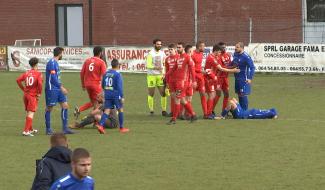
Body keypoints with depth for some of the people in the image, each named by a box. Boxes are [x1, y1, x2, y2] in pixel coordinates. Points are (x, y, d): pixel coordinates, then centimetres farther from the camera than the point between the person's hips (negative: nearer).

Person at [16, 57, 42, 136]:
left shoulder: (26, 73, 8)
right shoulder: (38, 74, -8)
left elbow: (18, 80, 1)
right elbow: (40, 83, -23)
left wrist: (23, 89, 10)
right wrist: (39, 93, -10)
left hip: (26, 94, 6)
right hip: (33, 95, -6)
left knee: (28, 113, 19)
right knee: (31, 113, -7)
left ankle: (30, 129, 34)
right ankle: (26, 131, -16)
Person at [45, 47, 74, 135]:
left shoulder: (55, 62, 16)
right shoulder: (51, 63, -14)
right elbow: (53, 77, -21)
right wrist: (61, 87, -22)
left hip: (58, 89, 9)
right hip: (51, 89, -9)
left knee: (65, 105, 2)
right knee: (49, 108, 1)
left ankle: (65, 128, 2)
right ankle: (48, 129, 8)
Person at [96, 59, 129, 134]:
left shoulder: (106, 73, 8)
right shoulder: (117, 74, -11)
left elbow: (102, 85, 16)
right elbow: (119, 86, -15)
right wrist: (122, 97, -13)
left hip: (107, 95, 5)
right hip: (116, 95, -5)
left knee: (107, 111, 0)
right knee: (120, 109, 12)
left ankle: (100, 125, -22)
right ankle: (121, 128, 18)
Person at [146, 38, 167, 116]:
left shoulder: (162, 53, 9)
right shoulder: (150, 54, -7)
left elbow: (165, 64, 13)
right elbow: (148, 65, -12)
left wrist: (163, 74, 2)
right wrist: (156, 67, -27)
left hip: (160, 75, 4)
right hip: (151, 75, -4)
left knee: (163, 93, -1)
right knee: (151, 94, 1)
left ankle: (164, 110, 6)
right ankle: (151, 110, 9)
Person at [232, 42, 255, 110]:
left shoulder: (246, 57, -20)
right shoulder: (235, 54, 5)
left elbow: (252, 67, -19)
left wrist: (250, 78, -25)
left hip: (244, 79, -8)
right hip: (237, 78, 8)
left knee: (243, 95, -5)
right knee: (239, 94, 14)